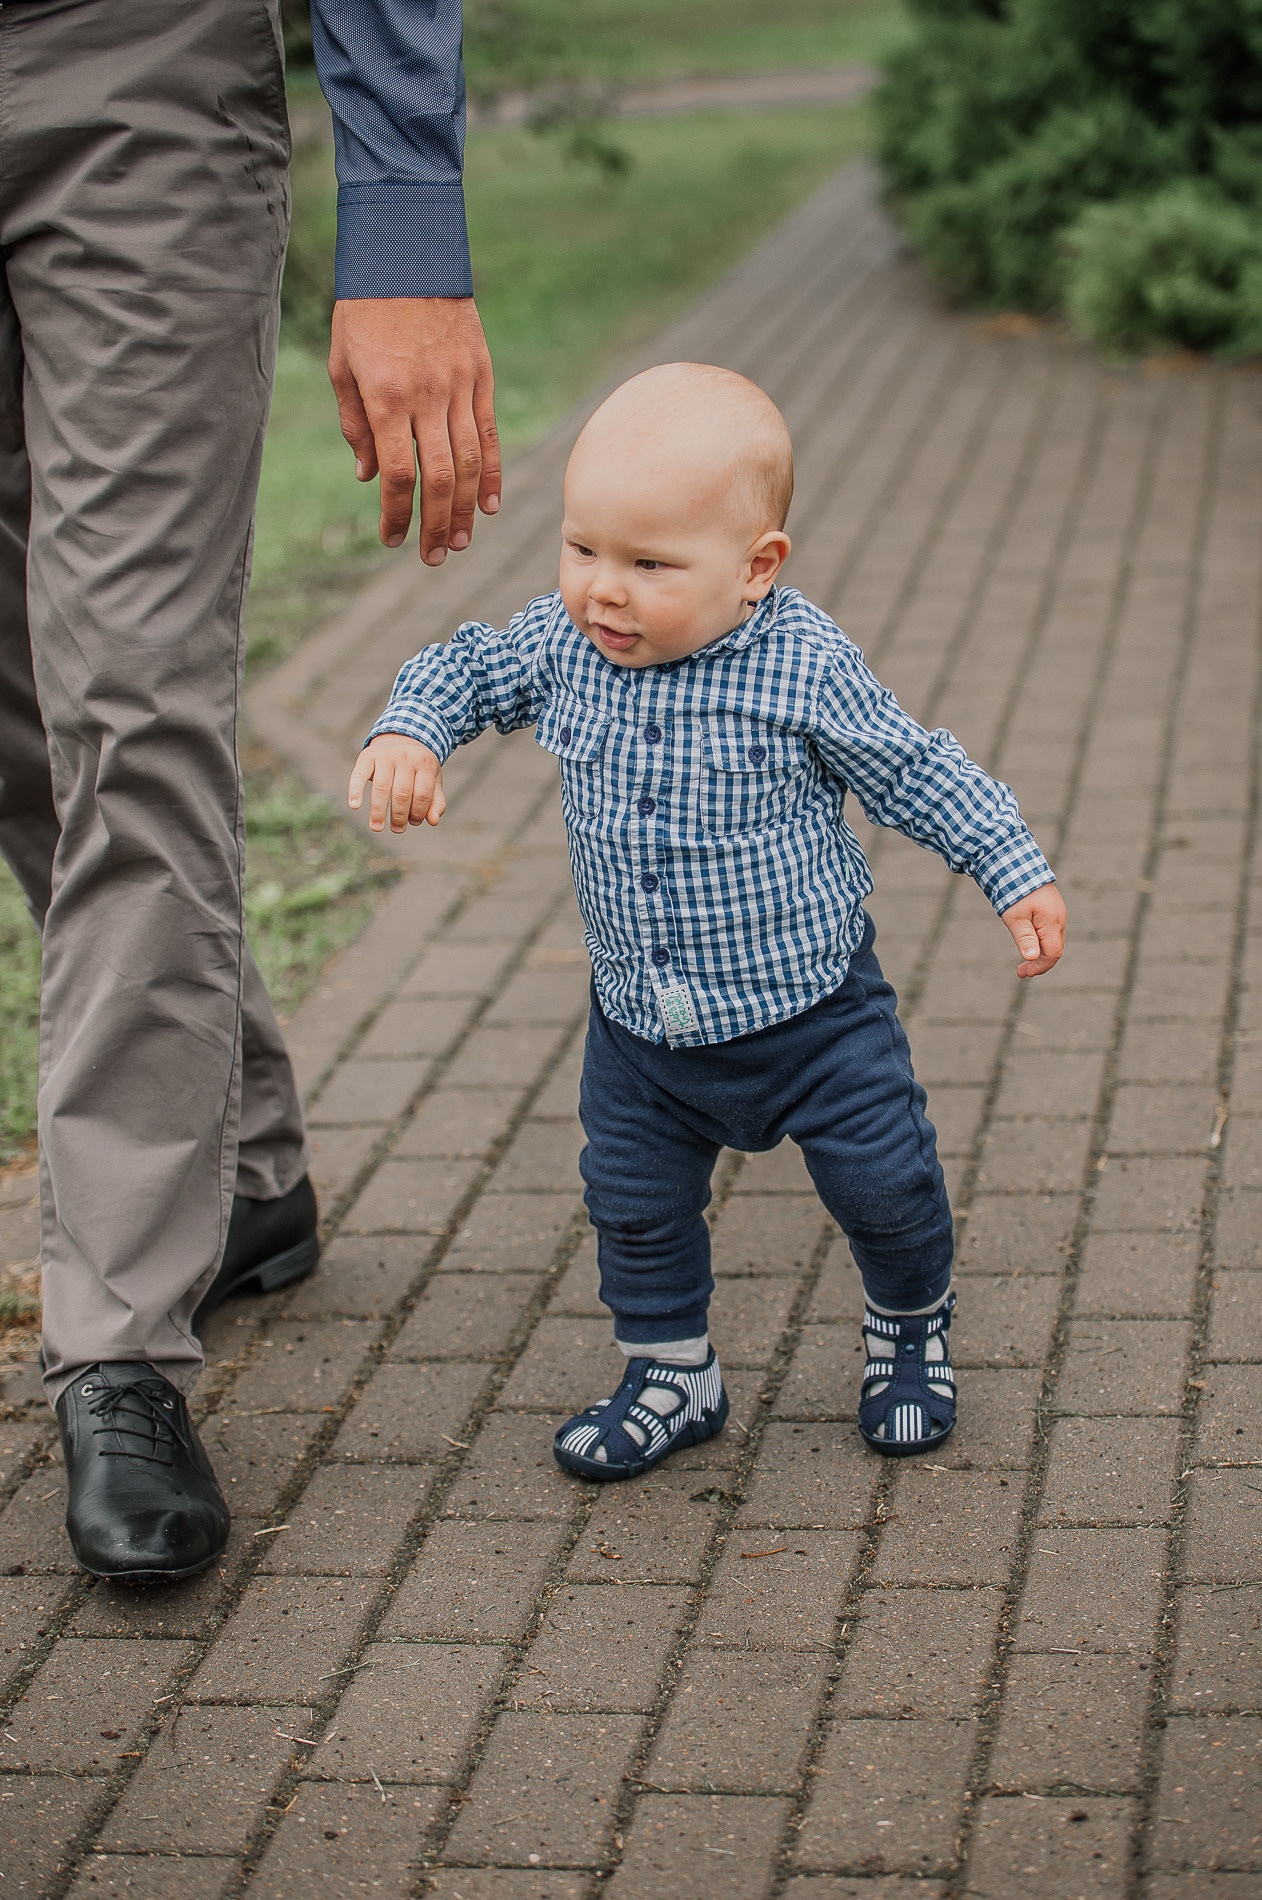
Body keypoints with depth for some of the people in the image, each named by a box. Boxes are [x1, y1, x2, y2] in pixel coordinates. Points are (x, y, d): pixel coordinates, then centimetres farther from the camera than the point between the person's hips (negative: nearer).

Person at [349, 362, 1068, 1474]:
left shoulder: (805, 667, -21)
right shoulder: (563, 643, -12)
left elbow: (913, 773, -9)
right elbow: (465, 671, 5)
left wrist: (1019, 876, -8)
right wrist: (409, 733, -15)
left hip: (810, 1005, -3)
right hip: (641, 1027, 4)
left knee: (883, 1183, 7)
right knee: (636, 1203, 12)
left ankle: (912, 1324, 37)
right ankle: (672, 1374, 34)